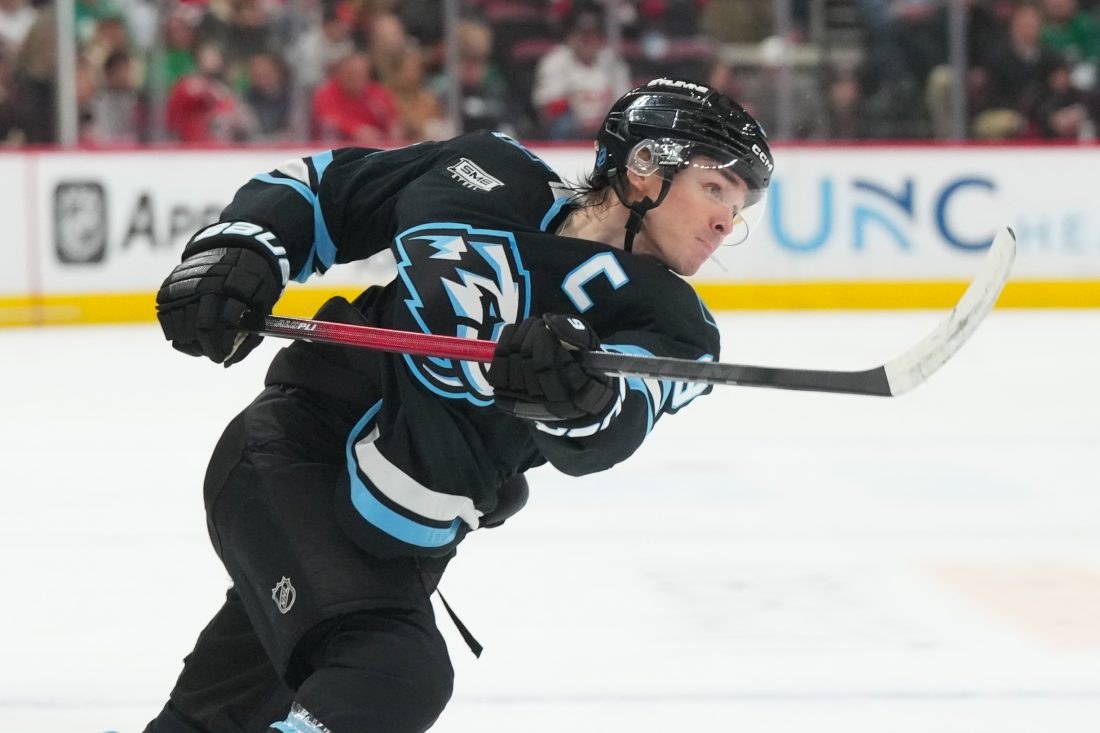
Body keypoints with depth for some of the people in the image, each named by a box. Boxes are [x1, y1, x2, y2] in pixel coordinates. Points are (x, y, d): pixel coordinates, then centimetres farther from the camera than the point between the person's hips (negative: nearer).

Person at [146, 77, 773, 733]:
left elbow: (606, 430, -26)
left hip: (400, 551, 4)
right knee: (392, 679, -27)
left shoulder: (677, 331, -3)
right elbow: (325, 187, 8)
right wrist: (234, 252, -9)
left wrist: (580, 394, -49)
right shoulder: (494, 179, -5)